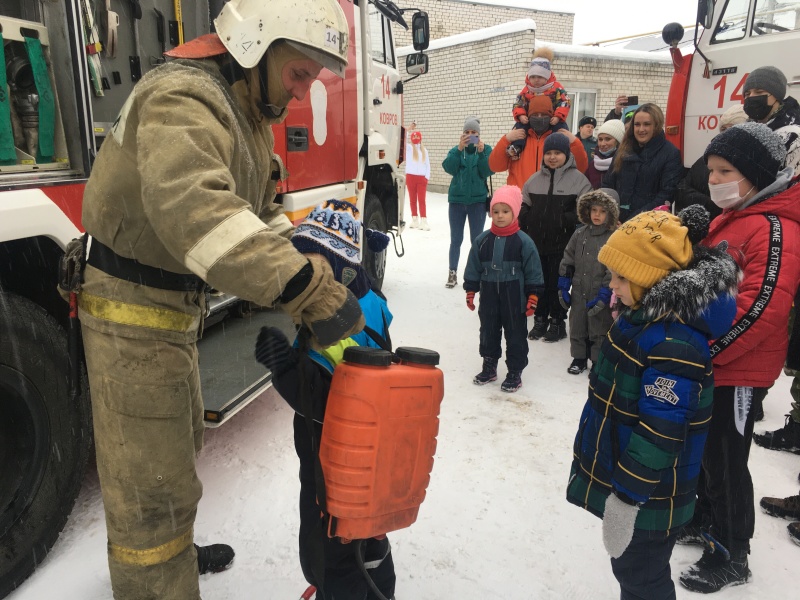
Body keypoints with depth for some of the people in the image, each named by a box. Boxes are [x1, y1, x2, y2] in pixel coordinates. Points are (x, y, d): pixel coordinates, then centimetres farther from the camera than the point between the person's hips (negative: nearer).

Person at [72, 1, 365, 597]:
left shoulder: (247, 112, 10)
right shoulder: (186, 98, -24)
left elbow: (260, 213, 12)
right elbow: (191, 206, -44)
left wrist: (312, 264, -5)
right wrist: (306, 288, -50)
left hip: (174, 307, 11)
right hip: (132, 311, -10)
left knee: (177, 443, 28)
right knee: (154, 484, 0)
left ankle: (167, 549, 53)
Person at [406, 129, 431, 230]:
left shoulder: (424, 150, 10)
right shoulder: (408, 148, 3)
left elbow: (427, 164, 12)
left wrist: (427, 175, 2)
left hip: (422, 177, 1)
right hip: (411, 176, -1)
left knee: (422, 200, -4)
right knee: (413, 199, 6)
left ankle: (424, 221, -8)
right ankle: (414, 220, 14)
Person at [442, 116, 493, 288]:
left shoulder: (486, 149, 3)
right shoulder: (456, 150, 6)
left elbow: (487, 171, -10)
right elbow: (448, 168, -12)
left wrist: (481, 152, -21)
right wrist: (459, 149, -21)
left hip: (478, 200, -1)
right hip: (456, 200, 1)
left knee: (476, 239, 5)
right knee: (456, 239, 5)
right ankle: (452, 273, 13)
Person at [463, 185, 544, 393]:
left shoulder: (524, 242, -9)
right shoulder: (482, 240, -1)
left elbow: (533, 273, -6)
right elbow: (473, 269, 6)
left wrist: (532, 299, -7)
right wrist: (470, 292, 6)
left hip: (514, 298, -3)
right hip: (489, 296, 3)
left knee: (515, 335, 6)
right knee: (488, 332, 15)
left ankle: (515, 372, 20)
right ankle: (489, 367, 31)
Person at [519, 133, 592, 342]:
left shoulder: (578, 178, -4)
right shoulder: (534, 179, 9)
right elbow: (524, 206, 15)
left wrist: (565, 220, -19)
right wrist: (528, 222, 1)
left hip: (562, 244, -4)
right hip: (537, 242, 4)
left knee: (557, 284, 4)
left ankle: (557, 322, 18)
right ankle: (540, 320, 25)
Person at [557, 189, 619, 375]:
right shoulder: (580, 234, 2)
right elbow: (567, 260, 6)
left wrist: (605, 294, -17)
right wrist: (563, 287, 4)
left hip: (600, 295, -5)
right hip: (579, 292, 5)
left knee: (600, 329, 9)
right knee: (577, 326, 16)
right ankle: (579, 358, 33)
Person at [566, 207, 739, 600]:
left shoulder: (674, 346, -30)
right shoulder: (643, 316, 2)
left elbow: (658, 434, -29)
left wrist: (626, 496, -22)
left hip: (647, 497, -9)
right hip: (623, 478, 9)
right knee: (628, 568, 26)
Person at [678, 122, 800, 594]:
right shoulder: (728, 218, 10)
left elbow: (762, 308, -27)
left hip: (739, 372, -9)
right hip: (708, 364, 9)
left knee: (726, 462, 5)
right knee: (705, 451, 22)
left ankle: (732, 558, 25)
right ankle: (707, 516, 44)